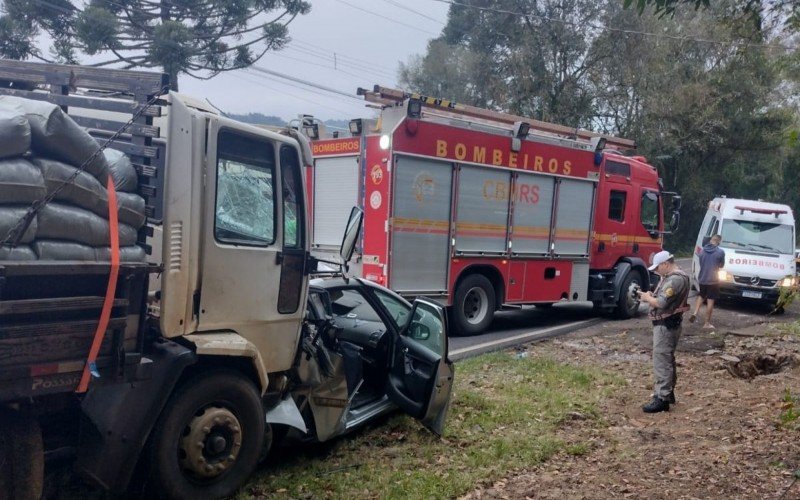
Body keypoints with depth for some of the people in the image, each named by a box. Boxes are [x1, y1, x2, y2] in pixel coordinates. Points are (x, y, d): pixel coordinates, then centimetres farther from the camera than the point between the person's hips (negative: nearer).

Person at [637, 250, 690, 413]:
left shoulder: (675, 280, -20)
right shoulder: (670, 277, 14)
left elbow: (661, 303, -25)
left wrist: (647, 297, -8)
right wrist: (650, 296, 2)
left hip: (666, 325, -11)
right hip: (666, 324, 11)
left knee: (661, 361, -9)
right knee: (667, 359, 19)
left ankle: (662, 399, -7)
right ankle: (668, 392, 30)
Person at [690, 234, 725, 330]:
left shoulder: (702, 251, 1)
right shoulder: (720, 252, -13)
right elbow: (721, 265, 1)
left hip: (702, 279, 4)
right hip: (713, 280, -4)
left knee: (701, 296, 24)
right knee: (710, 301, 3)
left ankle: (695, 313, 4)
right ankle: (707, 324, 8)